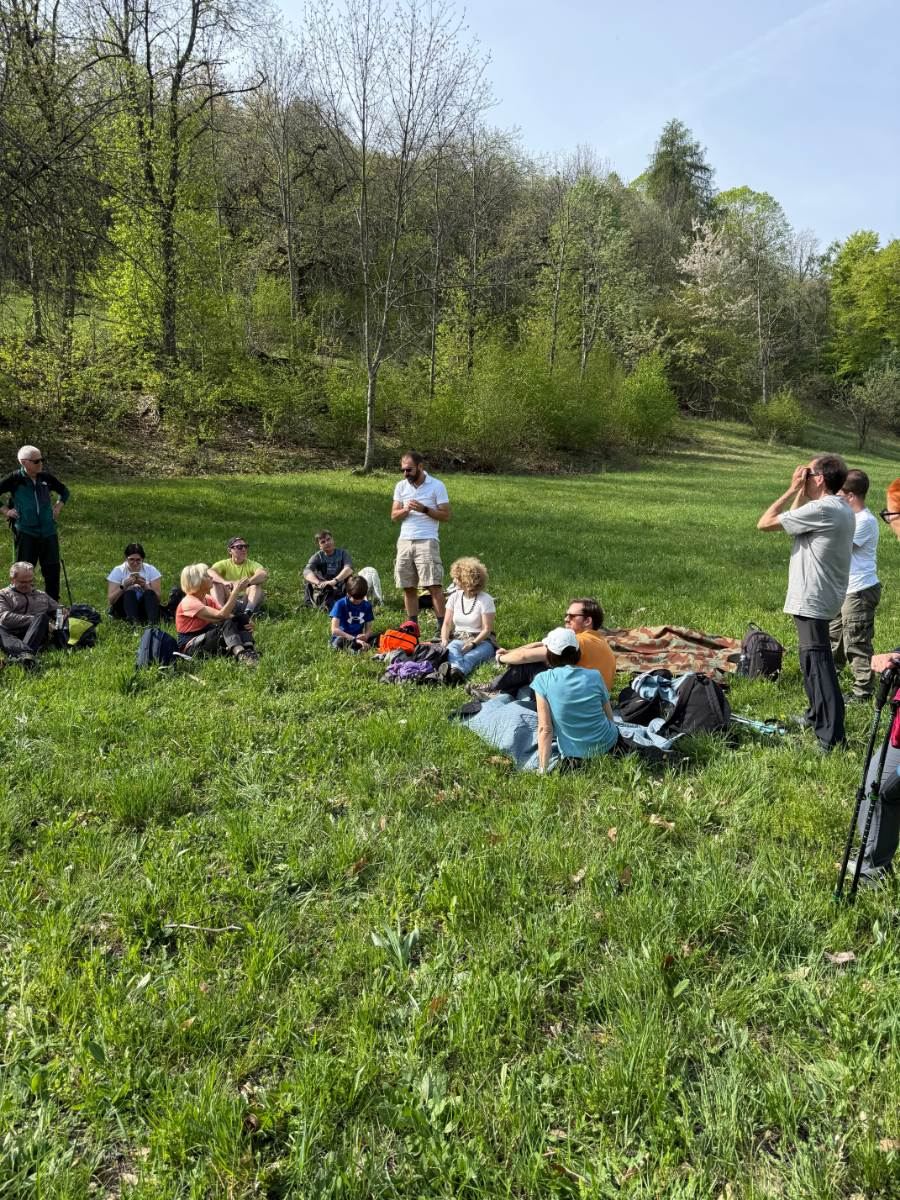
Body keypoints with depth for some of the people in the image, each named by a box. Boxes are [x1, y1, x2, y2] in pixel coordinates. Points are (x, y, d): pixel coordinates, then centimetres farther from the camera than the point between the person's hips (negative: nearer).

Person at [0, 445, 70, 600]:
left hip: (48, 531, 4)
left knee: (52, 570, 6)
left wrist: (59, 506, 11)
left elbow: (64, 491, 23)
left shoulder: (46, 477, 6)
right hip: (25, 533, -3)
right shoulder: (15, 479, -5)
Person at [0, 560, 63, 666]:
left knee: (42, 617, -30)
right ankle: (27, 651, -66)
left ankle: (22, 654, -56)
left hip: (36, 636, 2)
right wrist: (33, 620, -9)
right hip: (11, 635, -2)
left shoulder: (42, 596, 31)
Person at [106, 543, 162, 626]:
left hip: (145, 608, 1)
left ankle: (153, 622, -51)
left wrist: (145, 586, -21)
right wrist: (124, 586, -21)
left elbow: (157, 597, -5)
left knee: (149, 593, -28)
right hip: (123, 609, -1)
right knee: (129, 592, -30)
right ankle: (134, 622, -55)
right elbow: (110, 600, -6)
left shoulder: (150, 570, 2)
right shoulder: (118, 571, 0)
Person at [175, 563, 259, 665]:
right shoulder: (189, 602, -19)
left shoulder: (208, 599, 8)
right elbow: (221, 615, -29)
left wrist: (243, 622, -23)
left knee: (241, 618, -12)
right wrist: (236, 591, -28)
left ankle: (249, 649, -34)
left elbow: (228, 615, -2)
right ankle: (240, 653, -53)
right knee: (226, 624, -31)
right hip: (190, 647, -8)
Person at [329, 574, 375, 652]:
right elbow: (334, 630, -19)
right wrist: (355, 639, -28)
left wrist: (366, 636, -20)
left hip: (359, 638, 4)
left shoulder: (367, 606, 6)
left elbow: (369, 629, 6)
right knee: (340, 641, -39)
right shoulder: (340, 604, -9)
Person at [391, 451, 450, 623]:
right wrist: (406, 510, -11)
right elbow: (394, 515, 9)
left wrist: (424, 509, -17)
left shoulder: (437, 486, -2)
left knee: (434, 586, -10)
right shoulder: (401, 486, 11)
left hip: (427, 542, -4)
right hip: (405, 542, 4)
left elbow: (446, 515, -4)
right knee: (408, 588, 6)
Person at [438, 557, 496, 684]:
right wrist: (444, 640, -12)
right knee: (451, 648, -34)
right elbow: (447, 624, 7)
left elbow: (487, 629, -9)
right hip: (458, 639, 3)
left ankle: (457, 671, -70)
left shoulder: (485, 600, -6)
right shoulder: (454, 597, 8)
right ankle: (456, 671, -67)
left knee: (470, 656, -37)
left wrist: (473, 643, -24)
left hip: (481, 641, -3)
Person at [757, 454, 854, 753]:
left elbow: (764, 524, -16)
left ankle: (832, 738, -7)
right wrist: (801, 492, 11)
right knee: (813, 658, 23)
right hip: (824, 596, 10)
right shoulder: (843, 509, 10)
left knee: (818, 664, -9)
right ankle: (816, 715, 38)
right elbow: (796, 520, 23)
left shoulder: (820, 509, -20)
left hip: (812, 599, -10)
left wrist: (793, 490, -9)